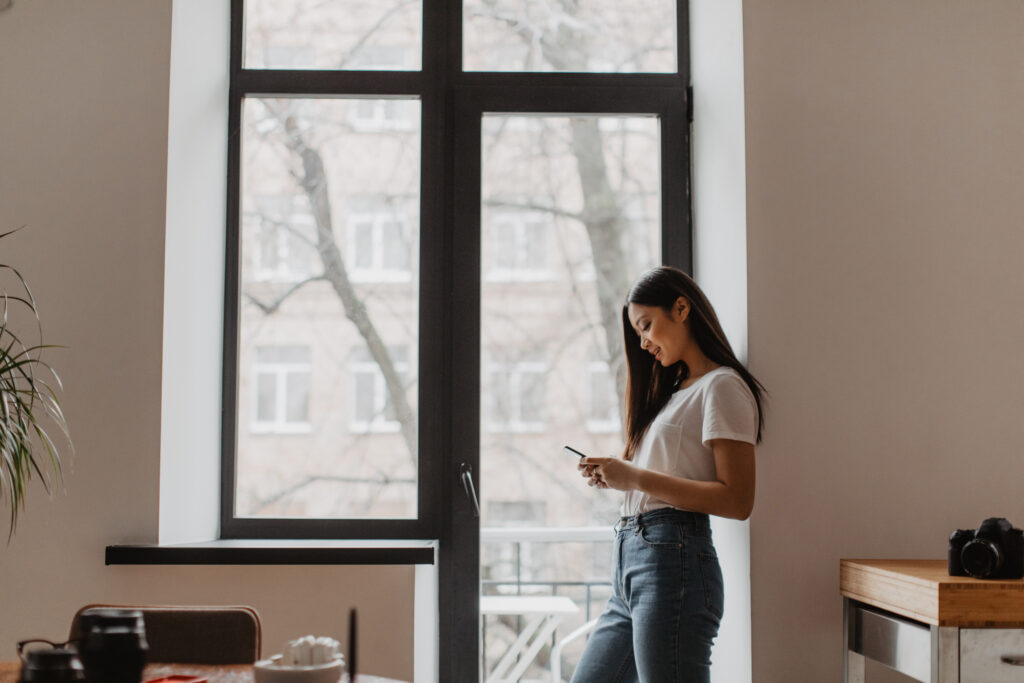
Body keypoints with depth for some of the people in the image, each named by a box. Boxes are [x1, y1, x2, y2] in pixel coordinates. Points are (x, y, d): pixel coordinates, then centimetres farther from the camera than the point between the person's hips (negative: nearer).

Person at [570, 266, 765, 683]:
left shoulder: (722, 386, -4)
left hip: (672, 561, -9)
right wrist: (618, 476, 4)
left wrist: (637, 478, -13)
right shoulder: (675, 390, 24)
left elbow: (737, 500, -14)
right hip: (630, 570, 9)